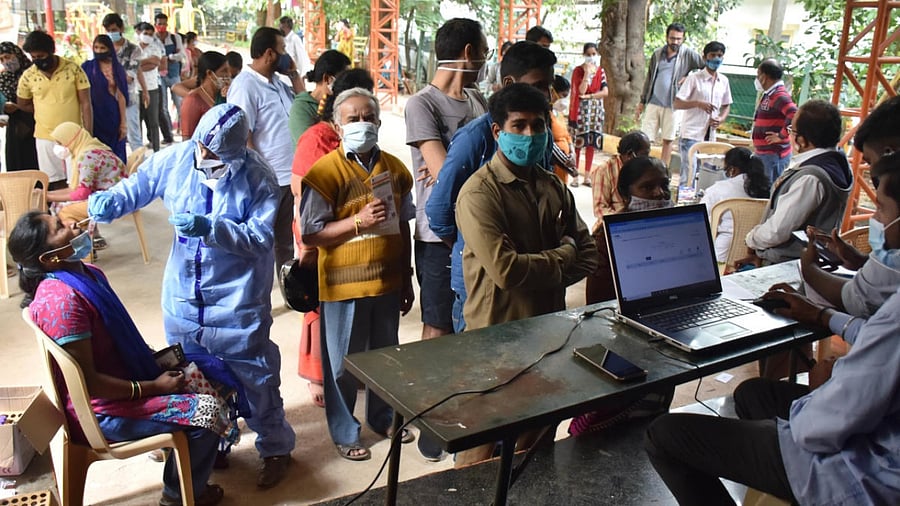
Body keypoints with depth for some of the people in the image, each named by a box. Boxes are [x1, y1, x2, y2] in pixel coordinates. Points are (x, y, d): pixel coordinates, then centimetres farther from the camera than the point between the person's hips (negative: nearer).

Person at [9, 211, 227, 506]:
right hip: (102, 410, -10)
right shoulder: (61, 301, -28)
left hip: (122, 377, 10)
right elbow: (88, 382, -27)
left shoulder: (88, 274, 2)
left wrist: (155, 358, 2)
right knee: (208, 411, -14)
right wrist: (153, 387, -20)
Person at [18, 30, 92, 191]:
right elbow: (22, 104, 14)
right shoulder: (28, 76, -2)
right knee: (56, 182, 8)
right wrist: (47, 111, 4)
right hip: (45, 137, 2)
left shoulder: (73, 69, -7)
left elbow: (85, 103, -7)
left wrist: (88, 135, -11)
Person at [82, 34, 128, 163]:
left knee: (115, 152, 5)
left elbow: (121, 96, -3)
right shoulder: (87, 67, 3)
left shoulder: (117, 68, 0)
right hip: (93, 115, 1)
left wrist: (123, 122, -6)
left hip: (112, 115, -1)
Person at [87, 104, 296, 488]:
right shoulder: (177, 158, -7)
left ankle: (275, 449, 29)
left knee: (253, 377, 7)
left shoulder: (258, 178, -18)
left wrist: (211, 228, -31)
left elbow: (262, 238, -21)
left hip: (237, 302, -5)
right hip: (183, 297, 5)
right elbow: (137, 187, 7)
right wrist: (109, 202, -12)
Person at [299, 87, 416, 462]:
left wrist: (407, 279, 14)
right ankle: (344, 433, 27)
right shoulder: (325, 172, -11)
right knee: (343, 363, 8)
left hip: (388, 281, 5)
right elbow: (310, 235, -13)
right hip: (344, 286, -4)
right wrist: (358, 222, -24)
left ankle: (383, 417, 40)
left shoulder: (395, 169, 5)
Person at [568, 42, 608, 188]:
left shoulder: (601, 71, 8)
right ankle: (574, 176, 1)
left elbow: (605, 92, -2)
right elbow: (581, 91, -16)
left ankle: (587, 176, 12)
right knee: (577, 143, -4)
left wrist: (589, 96, -12)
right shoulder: (578, 70, -3)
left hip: (596, 111, 4)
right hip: (581, 111, -4)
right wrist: (587, 72, -18)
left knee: (591, 144, 5)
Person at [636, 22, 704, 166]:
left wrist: (689, 76, -11)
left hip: (672, 105, -2)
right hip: (653, 103, 2)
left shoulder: (688, 54, -2)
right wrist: (642, 102, 13)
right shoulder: (657, 54, 7)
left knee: (668, 140, 6)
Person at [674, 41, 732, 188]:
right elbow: (677, 104, -9)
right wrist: (698, 103, -23)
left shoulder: (724, 81, 11)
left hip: (710, 136, 6)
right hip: (691, 134, -6)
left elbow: (726, 105, 21)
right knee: (689, 176, -9)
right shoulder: (694, 78, -6)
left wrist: (721, 118, 0)